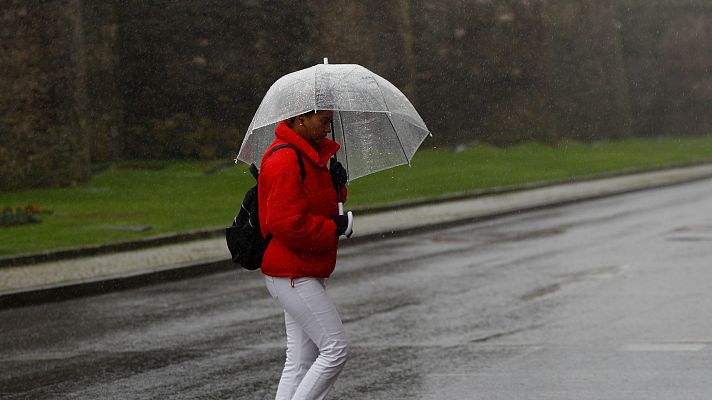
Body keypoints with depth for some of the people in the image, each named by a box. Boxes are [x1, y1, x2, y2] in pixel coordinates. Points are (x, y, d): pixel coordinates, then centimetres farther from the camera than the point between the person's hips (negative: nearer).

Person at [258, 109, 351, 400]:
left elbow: (318, 203, 24)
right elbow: (287, 223, -26)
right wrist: (334, 228, -15)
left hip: (305, 275, 11)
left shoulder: (309, 155, 15)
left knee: (300, 361, 10)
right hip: (292, 276, -11)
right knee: (336, 349, -11)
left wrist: (336, 184, 3)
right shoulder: (285, 160, -19)